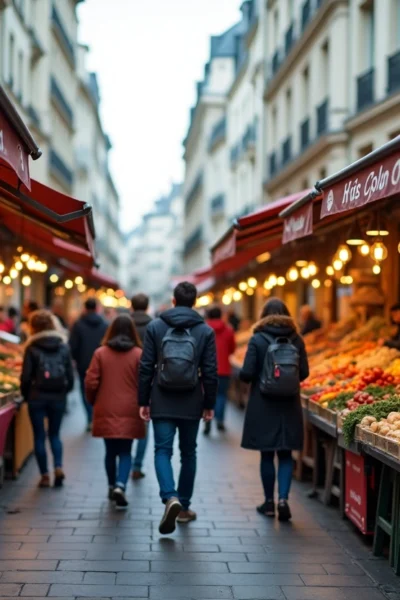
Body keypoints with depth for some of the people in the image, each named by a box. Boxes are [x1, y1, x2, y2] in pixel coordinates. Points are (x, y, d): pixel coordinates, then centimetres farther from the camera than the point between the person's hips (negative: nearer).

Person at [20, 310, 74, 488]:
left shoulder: (32, 348, -6)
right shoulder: (63, 347, 2)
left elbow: (26, 376, -7)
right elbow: (70, 375, 1)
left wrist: (26, 396, 7)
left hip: (37, 397, -3)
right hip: (58, 398, 3)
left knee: (39, 436, 8)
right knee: (54, 434, 17)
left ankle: (45, 475, 8)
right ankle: (58, 466, -2)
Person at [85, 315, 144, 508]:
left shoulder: (100, 353, -3)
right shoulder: (138, 354, -6)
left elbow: (91, 383, -3)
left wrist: (93, 402, 15)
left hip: (106, 412, 1)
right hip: (130, 412, -1)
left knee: (111, 451, 16)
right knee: (125, 452, 6)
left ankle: (112, 487, 25)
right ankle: (120, 485, -13)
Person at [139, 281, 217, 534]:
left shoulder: (155, 326, -1)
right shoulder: (206, 331, -2)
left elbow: (146, 367, -2)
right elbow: (210, 372, -2)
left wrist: (143, 401, 4)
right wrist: (209, 404, 7)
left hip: (162, 403, -1)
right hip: (191, 404, 1)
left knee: (163, 450, 1)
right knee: (188, 453, 13)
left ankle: (170, 498, -22)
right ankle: (184, 507, 20)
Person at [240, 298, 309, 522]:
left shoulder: (257, 340, -9)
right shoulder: (297, 340, -1)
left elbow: (247, 373, -11)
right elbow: (304, 373, 3)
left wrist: (252, 377, 11)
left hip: (263, 405, -2)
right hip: (290, 405, 2)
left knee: (267, 455, 9)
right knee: (285, 454, 9)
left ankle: (270, 502, 17)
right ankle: (283, 499, -5)